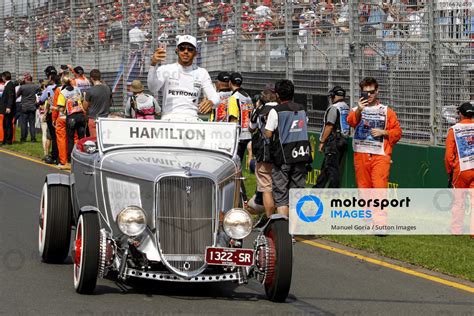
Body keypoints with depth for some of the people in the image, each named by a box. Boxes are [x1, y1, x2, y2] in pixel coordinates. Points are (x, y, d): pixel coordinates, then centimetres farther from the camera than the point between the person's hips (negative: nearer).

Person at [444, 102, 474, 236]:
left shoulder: (454, 130, -2)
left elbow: (448, 155, -2)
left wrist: (450, 172, 9)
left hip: (460, 169, -1)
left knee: (458, 201, 11)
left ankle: (456, 231, 14)